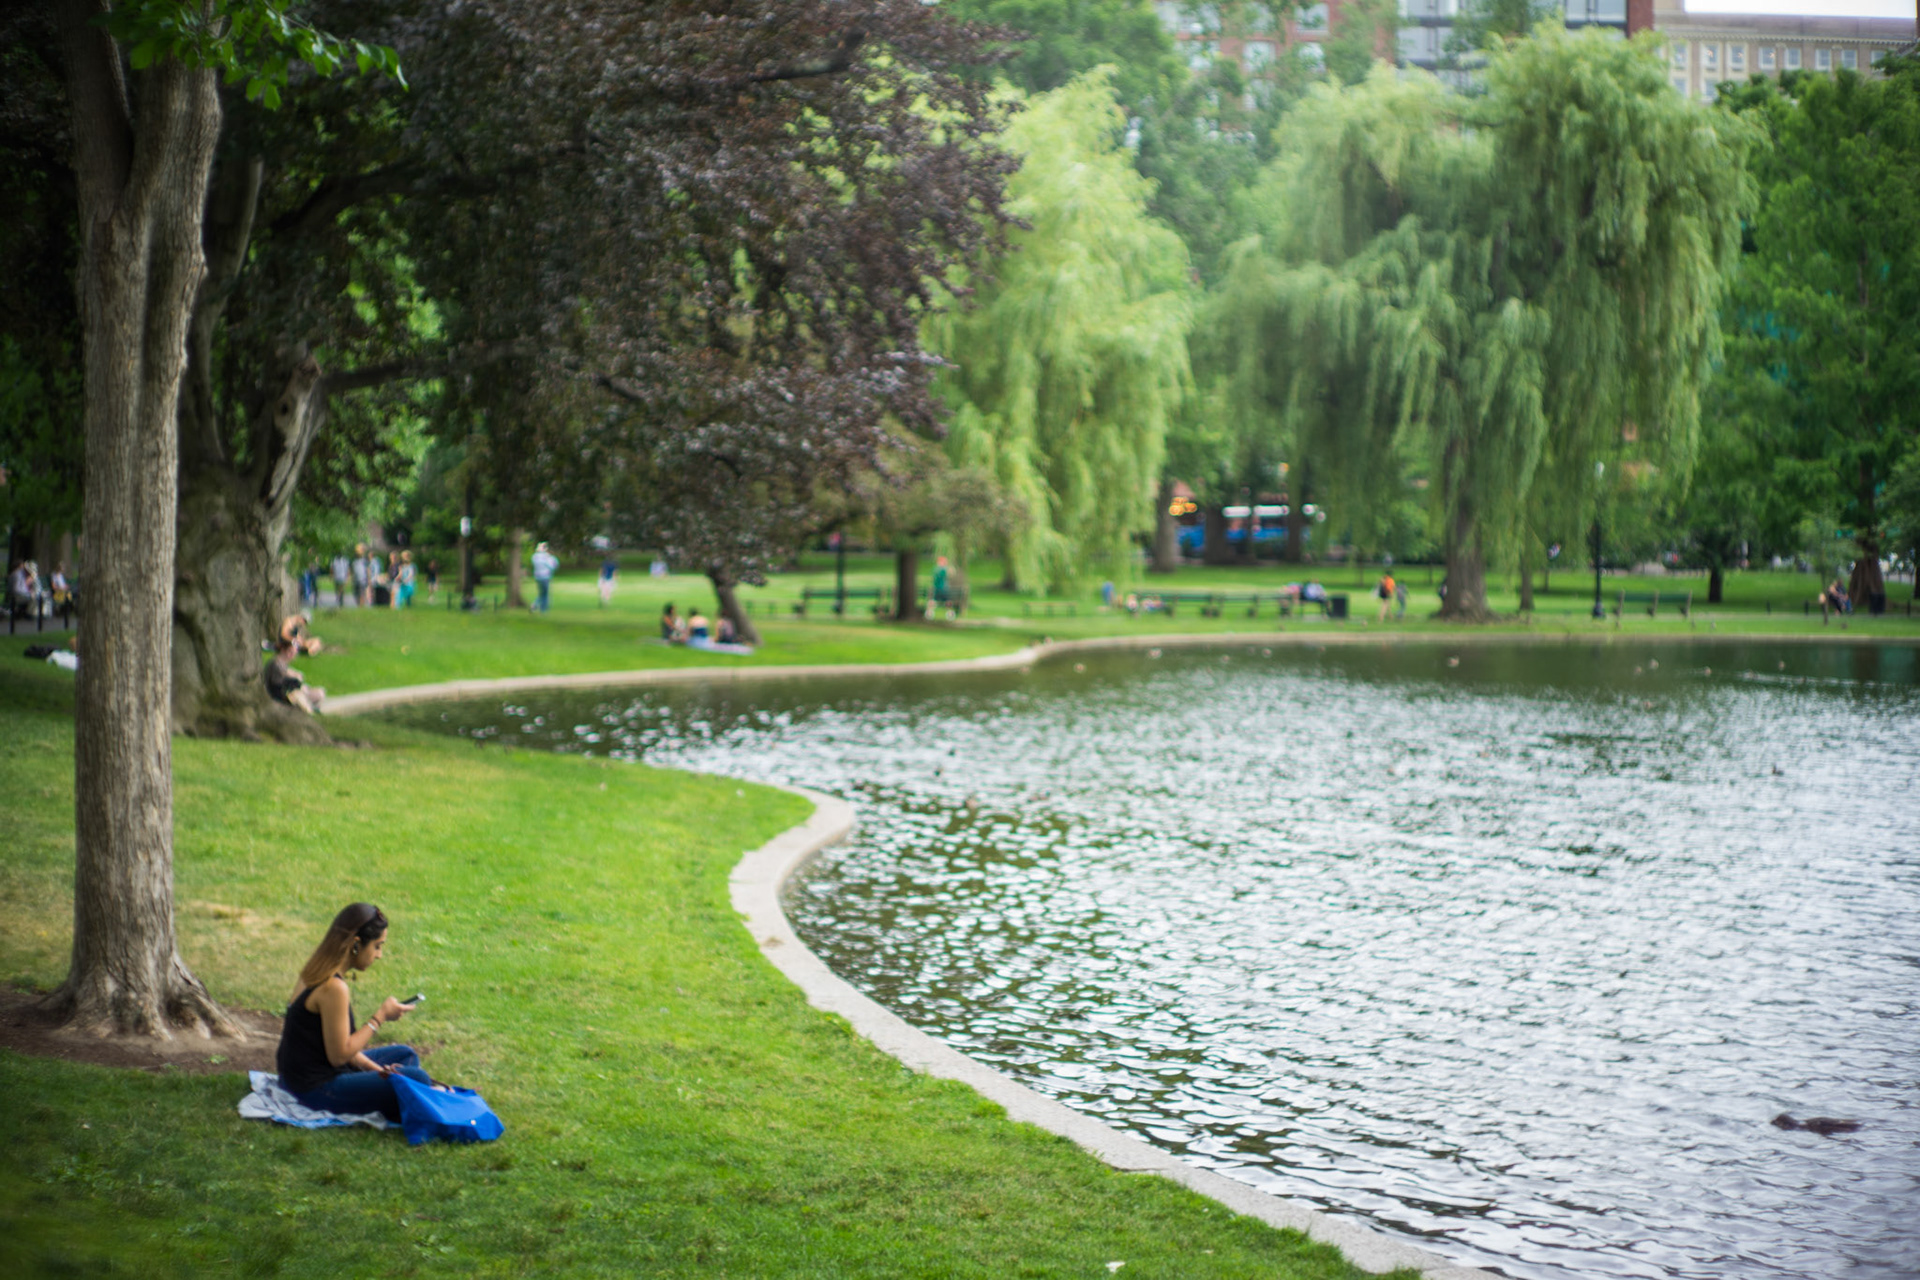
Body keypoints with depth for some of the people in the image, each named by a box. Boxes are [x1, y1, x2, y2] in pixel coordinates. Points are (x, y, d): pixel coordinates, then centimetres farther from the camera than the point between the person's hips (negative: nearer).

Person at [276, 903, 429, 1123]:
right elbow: (339, 1054, -20)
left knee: (406, 1055, 19)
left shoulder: (316, 973, 8)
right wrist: (381, 1017, -11)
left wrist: (375, 1069, 4)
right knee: (417, 1079, -19)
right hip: (317, 1089, -10)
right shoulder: (333, 988, -23)